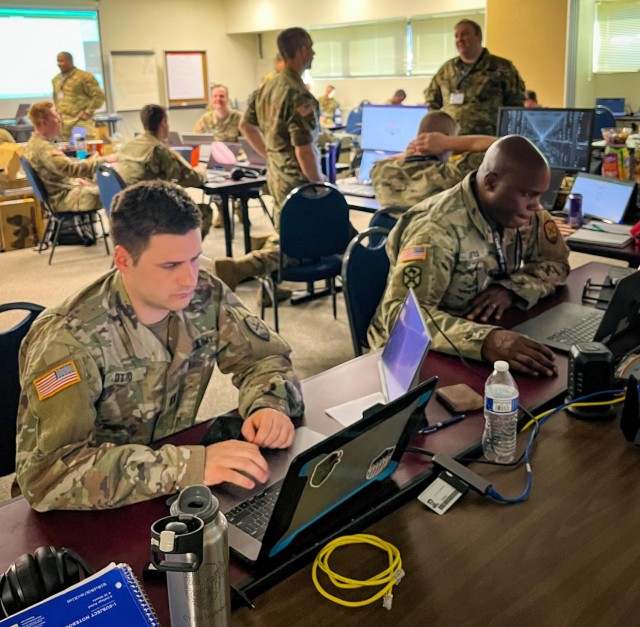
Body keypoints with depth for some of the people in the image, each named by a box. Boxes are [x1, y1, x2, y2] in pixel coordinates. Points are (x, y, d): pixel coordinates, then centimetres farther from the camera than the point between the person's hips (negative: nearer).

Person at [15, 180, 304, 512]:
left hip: (170, 494, 5)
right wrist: (189, 465, -40)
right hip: (91, 513, -5)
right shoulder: (70, 337, -25)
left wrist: (269, 405, -19)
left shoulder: (206, 297, -11)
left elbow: (265, 356, 2)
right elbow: (48, 473, -33)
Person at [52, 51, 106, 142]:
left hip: (80, 122, -7)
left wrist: (88, 112, -10)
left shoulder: (84, 77, -5)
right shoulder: (56, 79, 16)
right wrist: (58, 111, 18)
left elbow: (99, 96, -8)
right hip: (62, 123, 7)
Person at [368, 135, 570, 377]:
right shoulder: (437, 227, -27)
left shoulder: (523, 211, -6)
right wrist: (485, 340, -50)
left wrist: (511, 289, -15)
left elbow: (556, 261, 6)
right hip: (423, 354, -6)